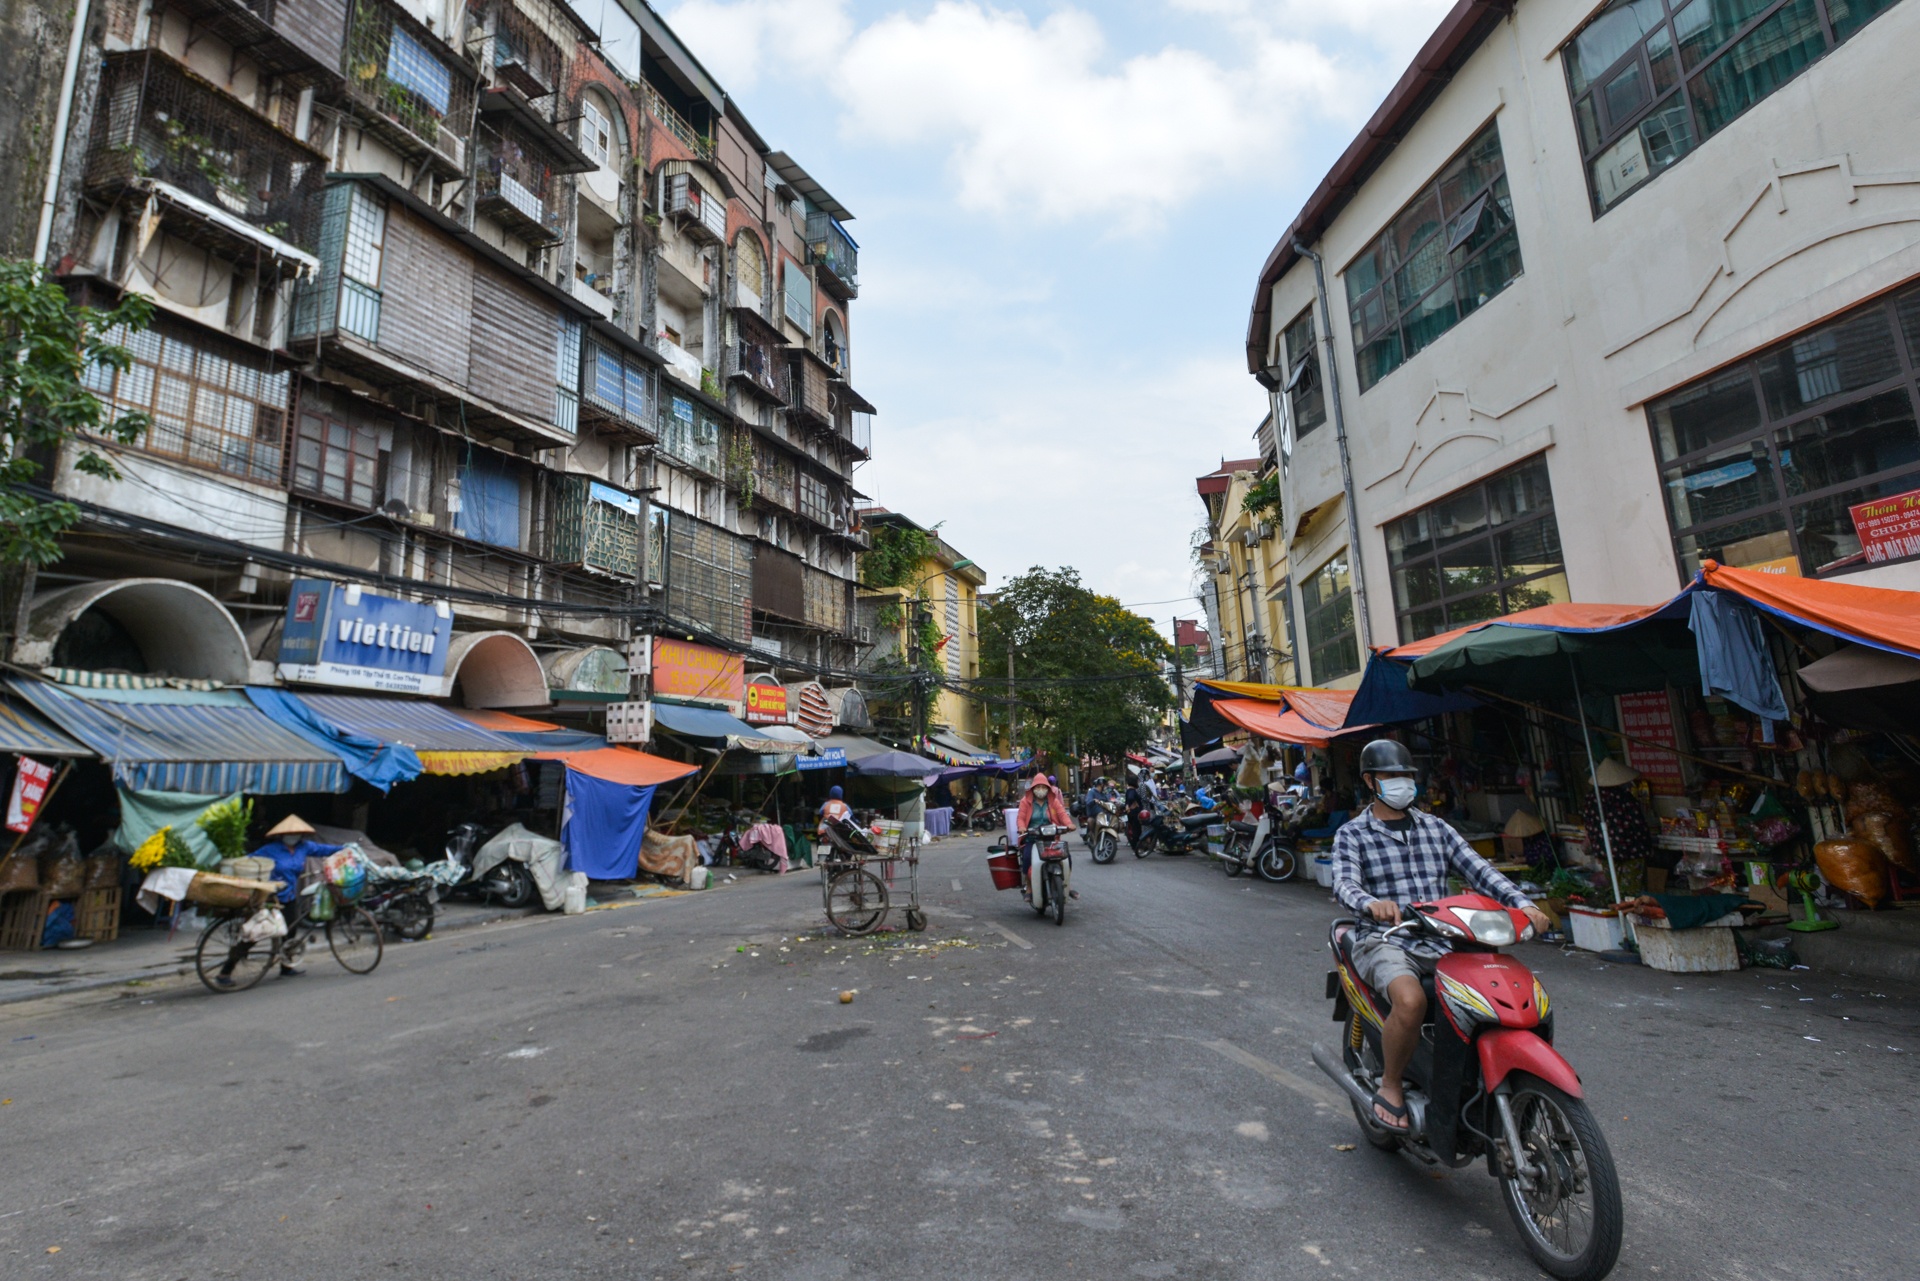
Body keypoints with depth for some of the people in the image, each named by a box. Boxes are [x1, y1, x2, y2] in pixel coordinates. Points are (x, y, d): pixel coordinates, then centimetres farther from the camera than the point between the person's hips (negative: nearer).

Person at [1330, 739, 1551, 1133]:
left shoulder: (1436, 828, 16)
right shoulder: (1351, 835, 2)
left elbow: (1479, 870, 6)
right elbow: (1345, 884, -15)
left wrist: (1521, 903, -13)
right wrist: (1371, 904, -38)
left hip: (1440, 942, 5)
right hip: (1384, 942, -5)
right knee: (1411, 1000, -33)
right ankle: (1390, 1086, -7)